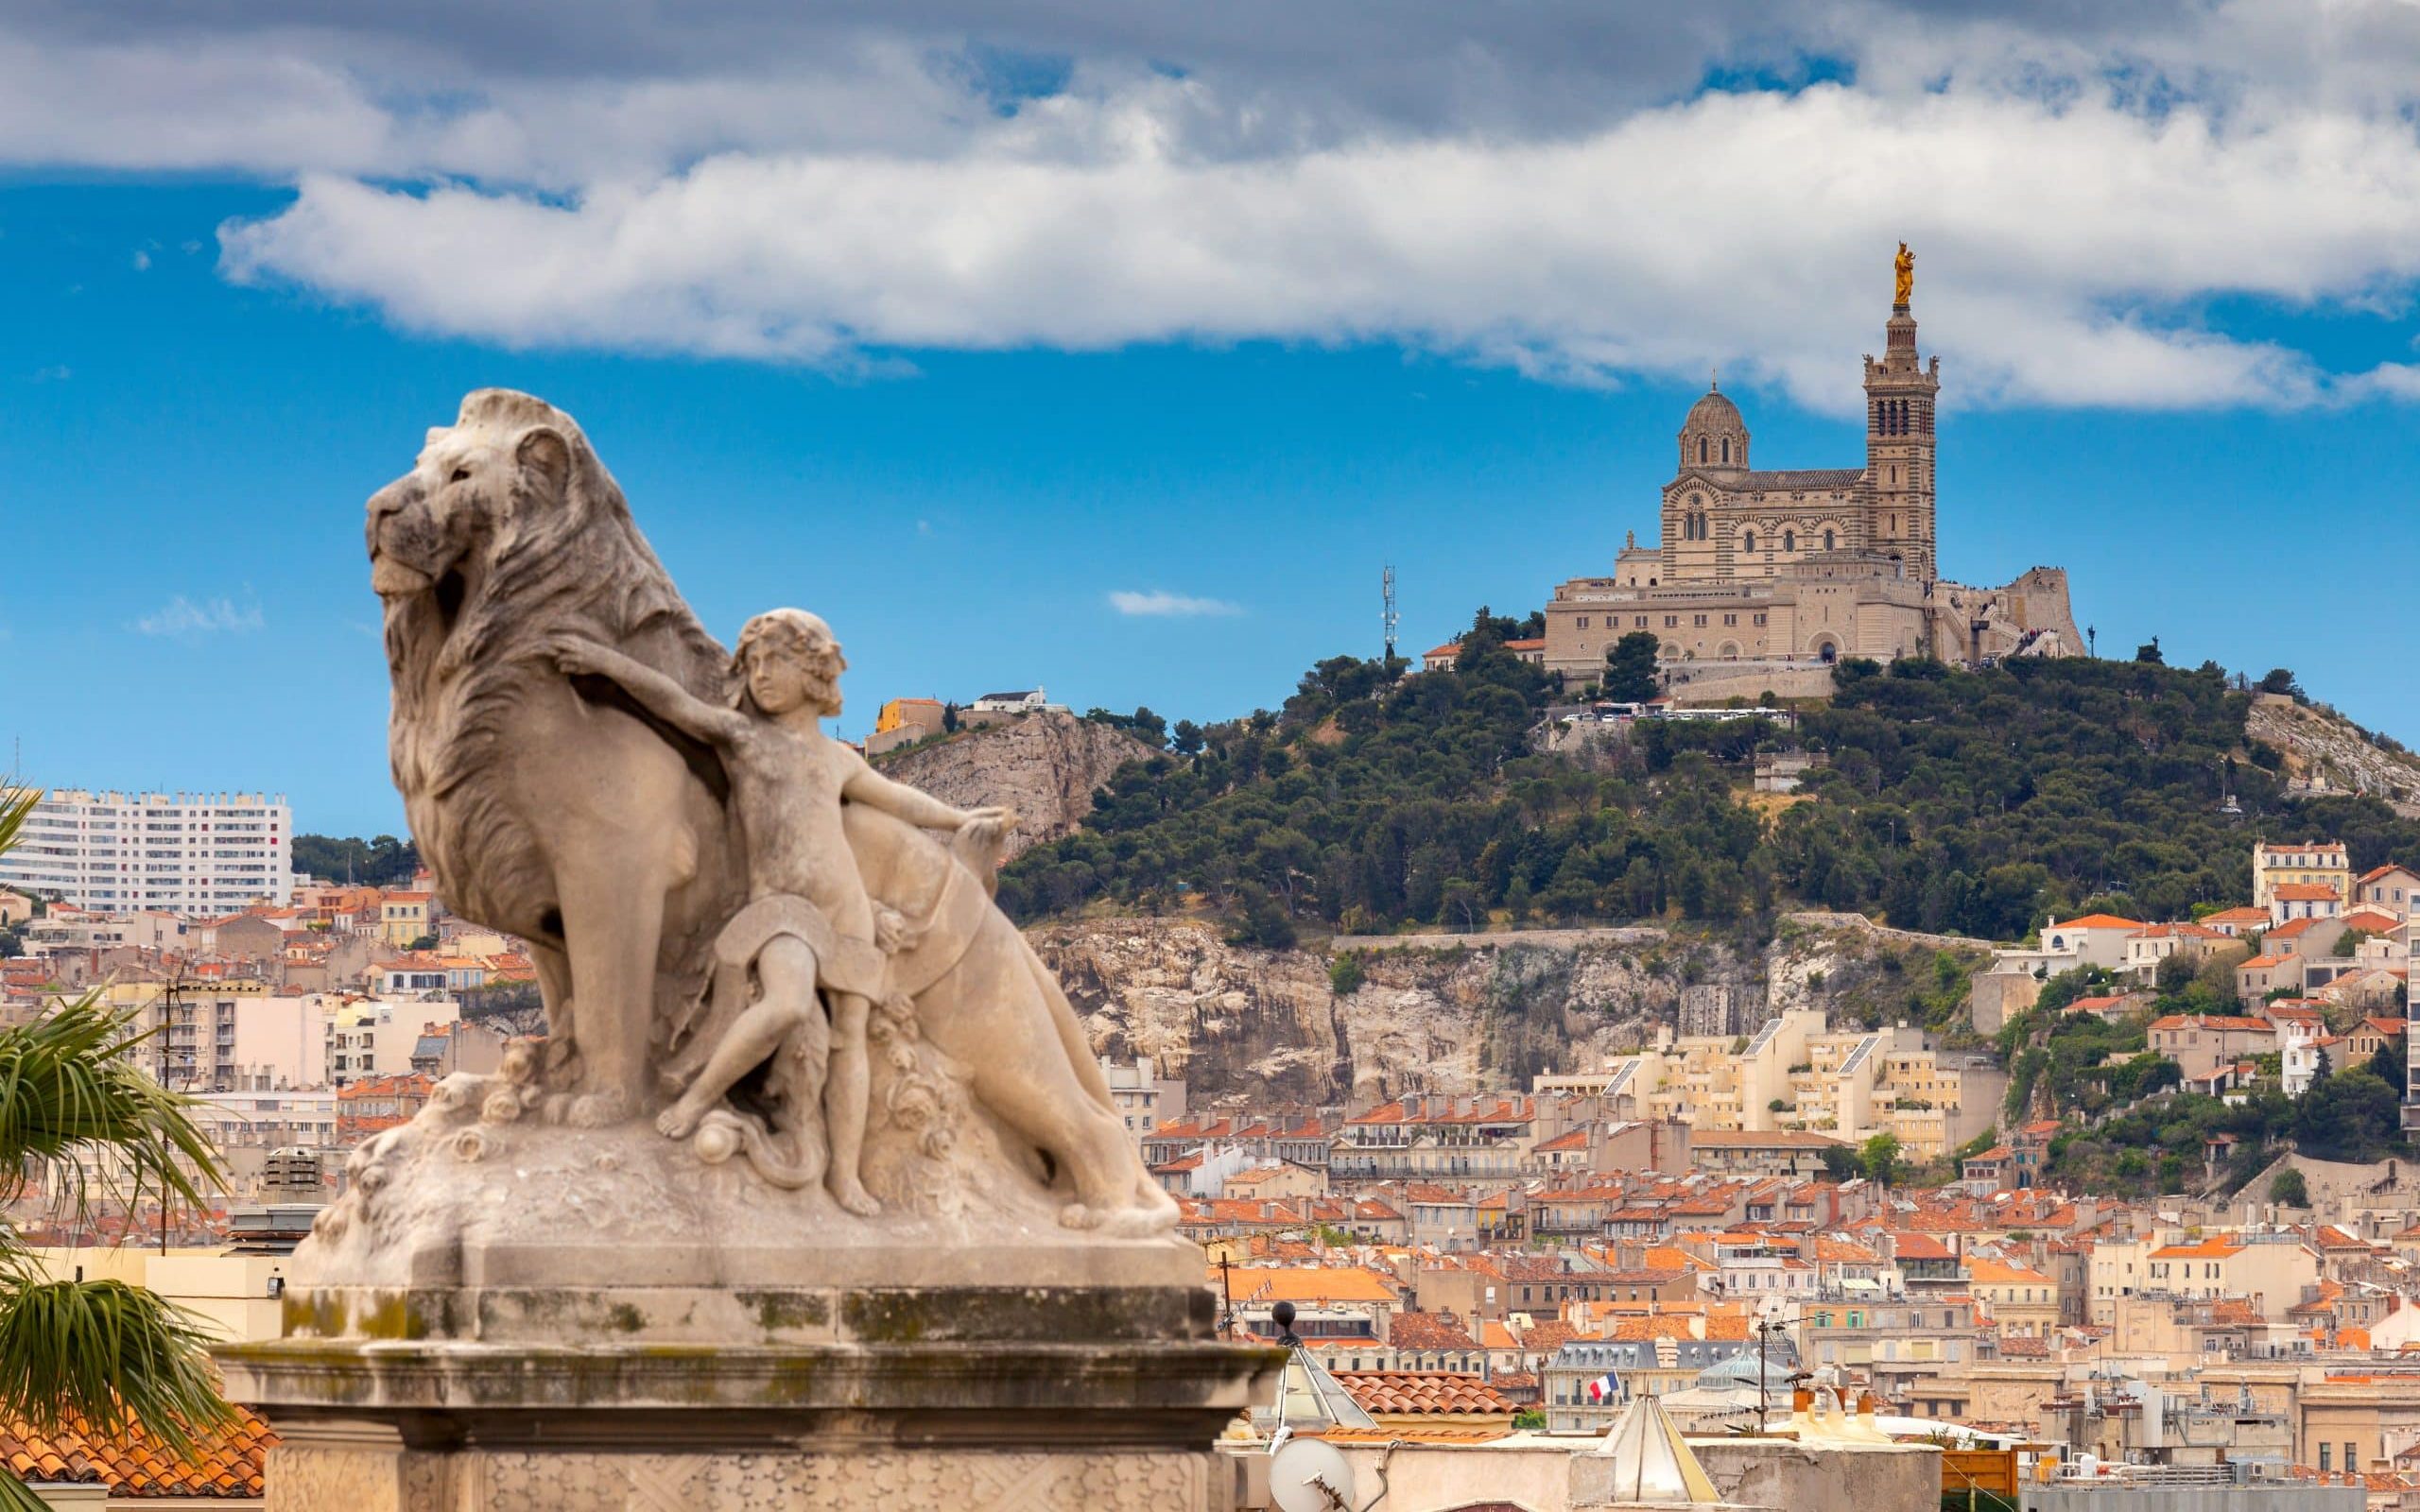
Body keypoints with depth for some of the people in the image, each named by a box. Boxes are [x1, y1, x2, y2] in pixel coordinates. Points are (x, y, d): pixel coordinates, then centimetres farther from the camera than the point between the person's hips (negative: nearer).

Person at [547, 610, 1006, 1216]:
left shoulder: (836, 758, 20)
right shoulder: (740, 734, 6)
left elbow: (893, 796, 36)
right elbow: (673, 701, -7)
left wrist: (959, 819, 40)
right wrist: (606, 660, -19)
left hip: (847, 909, 6)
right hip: (780, 904, -5)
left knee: (850, 1035, 1)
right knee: (788, 1007, -31)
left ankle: (845, 1172, 7)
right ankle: (698, 1096, -15)